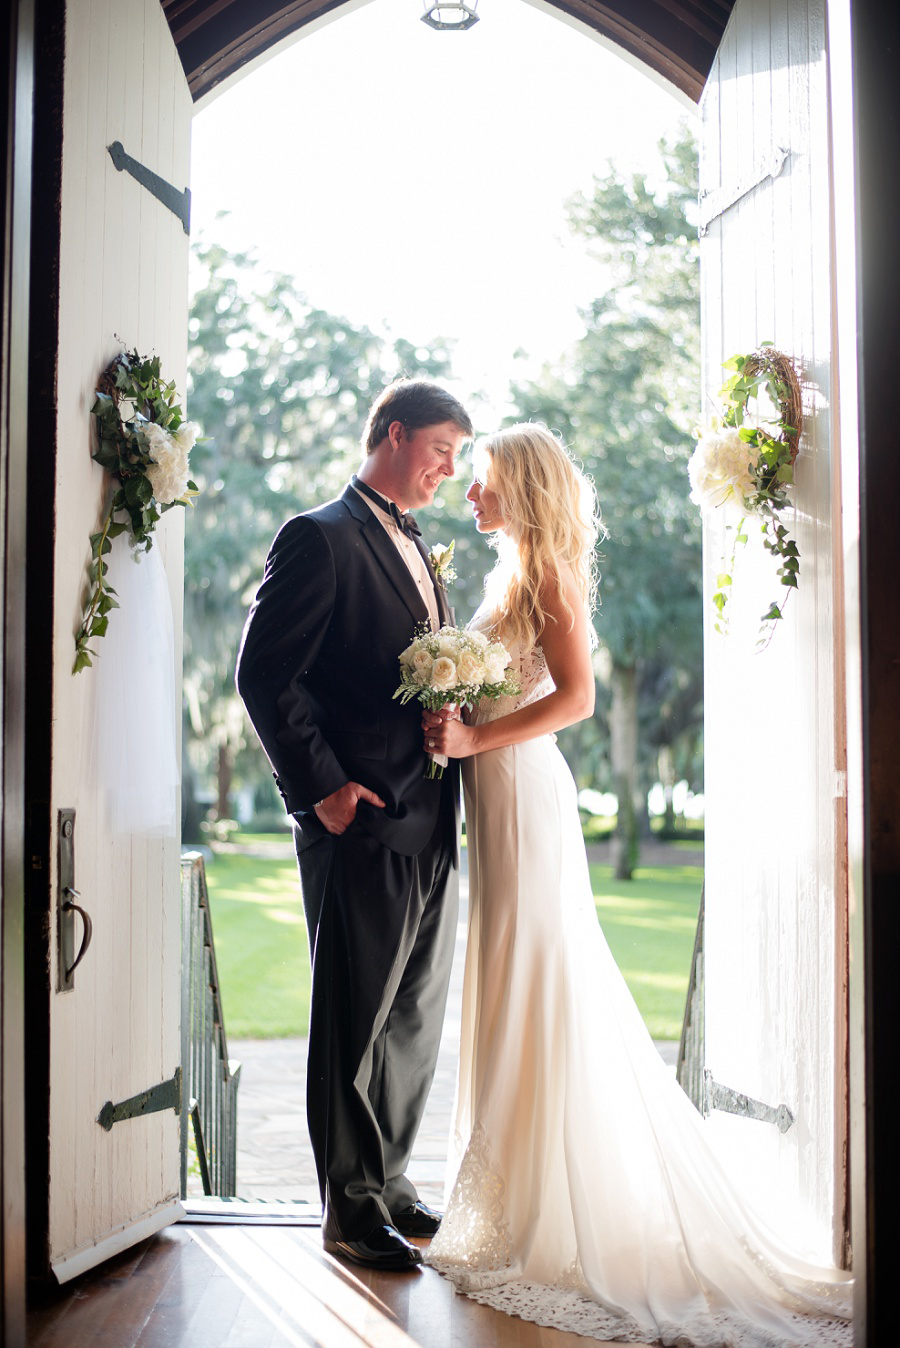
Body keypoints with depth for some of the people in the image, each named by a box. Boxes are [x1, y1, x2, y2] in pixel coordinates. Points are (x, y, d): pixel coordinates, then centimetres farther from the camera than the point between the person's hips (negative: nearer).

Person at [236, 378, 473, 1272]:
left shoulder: (414, 547, 20)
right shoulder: (320, 539, -8)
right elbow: (265, 674, -14)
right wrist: (323, 785, -16)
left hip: (428, 829, 9)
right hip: (360, 827, -9)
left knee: (415, 1019, 15)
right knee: (355, 1023, 2)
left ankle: (386, 1183, 29)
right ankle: (350, 1209, 14)